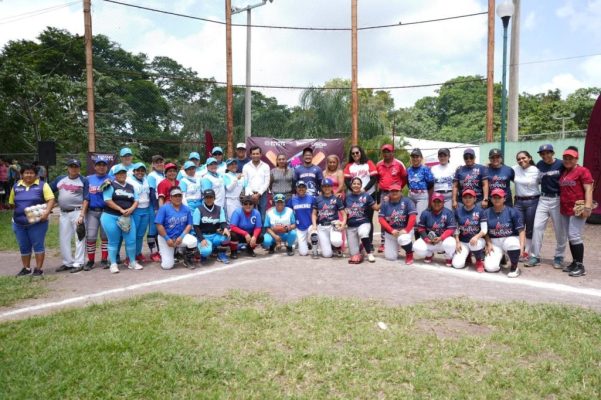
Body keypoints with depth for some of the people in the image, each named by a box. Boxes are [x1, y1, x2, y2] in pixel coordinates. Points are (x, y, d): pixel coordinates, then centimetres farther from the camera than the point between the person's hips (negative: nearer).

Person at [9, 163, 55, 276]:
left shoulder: (42, 185, -4)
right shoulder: (16, 186, 9)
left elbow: (51, 200, -11)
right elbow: (12, 202, 17)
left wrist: (46, 212, -24)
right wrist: (19, 210, 6)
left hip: (37, 222, -4)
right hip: (19, 222, 4)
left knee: (38, 245, 0)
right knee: (23, 246, 12)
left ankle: (39, 268, 7)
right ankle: (26, 268, 25)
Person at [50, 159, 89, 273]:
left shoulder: (84, 181, -1)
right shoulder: (60, 179, 12)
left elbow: (86, 199, -7)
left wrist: (82, 215, -16)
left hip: (77, 212, -5)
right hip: (64, 213, 5)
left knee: (79, 238, -3)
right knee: (64, 239, 10)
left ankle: (78, 263, 2)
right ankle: (67, 263, 20)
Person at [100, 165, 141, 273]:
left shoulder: (131, 187, 16)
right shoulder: (110, 185, -1)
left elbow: (136, 201, 13)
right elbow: (108, 201, -11)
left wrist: (131, 209, -8)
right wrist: (121, 210, -16)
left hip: (127, 217, 4)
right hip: (110, 217, -4)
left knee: (131, 240, 0)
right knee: (113, 241, 1)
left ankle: (132, 262, 13)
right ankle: (113, 264, 10)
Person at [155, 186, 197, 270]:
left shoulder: (186, 209, -1)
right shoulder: (164, 208, -11)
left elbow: (189, 225, 0)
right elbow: (159, 225, -13)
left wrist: (181, 237, -13)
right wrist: (167, 239, -15)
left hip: (181, 236, 2)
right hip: (166, 238, -2)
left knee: (193, 241, -31)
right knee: (167, 266, -10)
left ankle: (188, 260, -1)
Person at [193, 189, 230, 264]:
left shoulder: (219, 209, 5)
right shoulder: (199, 210, -4)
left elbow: (223, 222, -4)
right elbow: (196, 227, -8)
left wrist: (225, 228, -29)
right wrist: (202, 239, -21)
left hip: (215, 235, 3)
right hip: (203, 236, -3)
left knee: (226, 236, -30)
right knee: (206, 251, -34)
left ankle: (221, 254, -4)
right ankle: (204, 253, 5)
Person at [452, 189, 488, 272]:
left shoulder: (480, 211, -7)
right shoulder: (458, 211, 0)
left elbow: (484, 230, -10)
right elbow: (456, 229, 4)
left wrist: (476, 237, -29)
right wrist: (457, 242, -5)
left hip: (477, 239, -2)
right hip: (462, 241, 2)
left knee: (475, 244, -40)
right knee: (457, 264, -16)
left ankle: (480, 261, -5)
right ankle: (467, 254, 21)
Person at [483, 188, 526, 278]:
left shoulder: (512, 212, -7)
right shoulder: (487, 213, 0)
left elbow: (521, 230, -10)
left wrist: (521, 246, -23)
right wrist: (489, 244, -6)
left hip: (510, 239, -2)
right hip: (494, 242, 2)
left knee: (512, 244, -41)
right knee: (490, 267, -18)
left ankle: (514, 267, -11)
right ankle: (500, 258, 20)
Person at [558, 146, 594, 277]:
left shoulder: (583, 171, -6)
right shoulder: (563, 172, 15)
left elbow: (588, 189, -12)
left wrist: (587, 207, -20)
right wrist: (562, 206, 16)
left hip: (578, 209, -8)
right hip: (565, 210, 8)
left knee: (574, 236, -10)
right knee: (570, 237, 11)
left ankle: (580, 266, -2)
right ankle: (574, 262, 20)